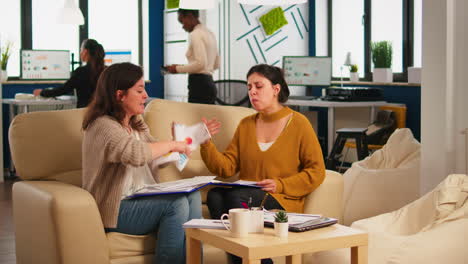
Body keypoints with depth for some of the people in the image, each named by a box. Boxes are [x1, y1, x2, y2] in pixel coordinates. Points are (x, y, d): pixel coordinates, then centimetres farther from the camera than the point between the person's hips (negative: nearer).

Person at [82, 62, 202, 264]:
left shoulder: (137, 125, 14)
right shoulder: (103, 126, -15)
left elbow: (156, 156, 26)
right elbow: (136, 154, -32)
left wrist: (178, 143, 8)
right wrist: (172, 145, -19)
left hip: (142, 200, 9)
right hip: (115, 209, -8)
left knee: (192, 196, -12)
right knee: (176, 204, -25)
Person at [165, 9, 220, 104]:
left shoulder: (195, 34, -9)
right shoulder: (210, 33, 17)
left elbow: (200, 63, -20)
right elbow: (216, 64, 21)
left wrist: (178, 69, -9)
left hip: (198, 84, -9)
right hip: (209, 83, 9)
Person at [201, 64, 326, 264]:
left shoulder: (298, 123, 4)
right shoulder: (246, 124, 17)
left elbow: (316, 171, 1)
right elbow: (227, 167, 10)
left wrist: (281, 185, -11)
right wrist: (206, 144, -6)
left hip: (283, 201, -4)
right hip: (245, 197, 4)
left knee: (237, 196, -33)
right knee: (215, 195, -29)